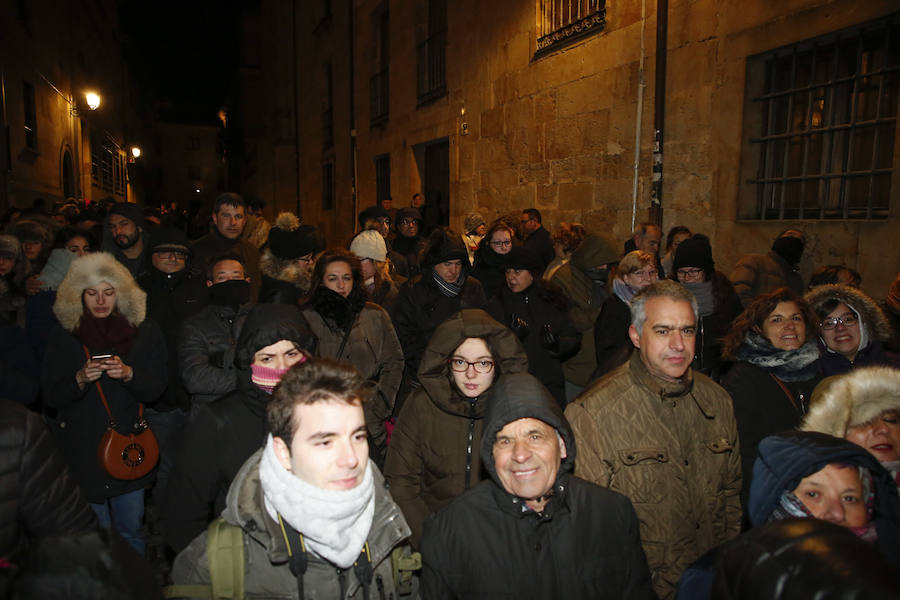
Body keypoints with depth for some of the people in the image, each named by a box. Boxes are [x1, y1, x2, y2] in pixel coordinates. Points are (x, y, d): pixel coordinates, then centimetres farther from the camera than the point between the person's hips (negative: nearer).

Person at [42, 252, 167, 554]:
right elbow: (51, 396, 0)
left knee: (131, 526, 8)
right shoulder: (64, 334, 0)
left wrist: (128, 374, -20)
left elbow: (156, 388, -2)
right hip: (82, 447, 0)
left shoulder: (145, 331, 0)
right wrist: (80, 379, -19)